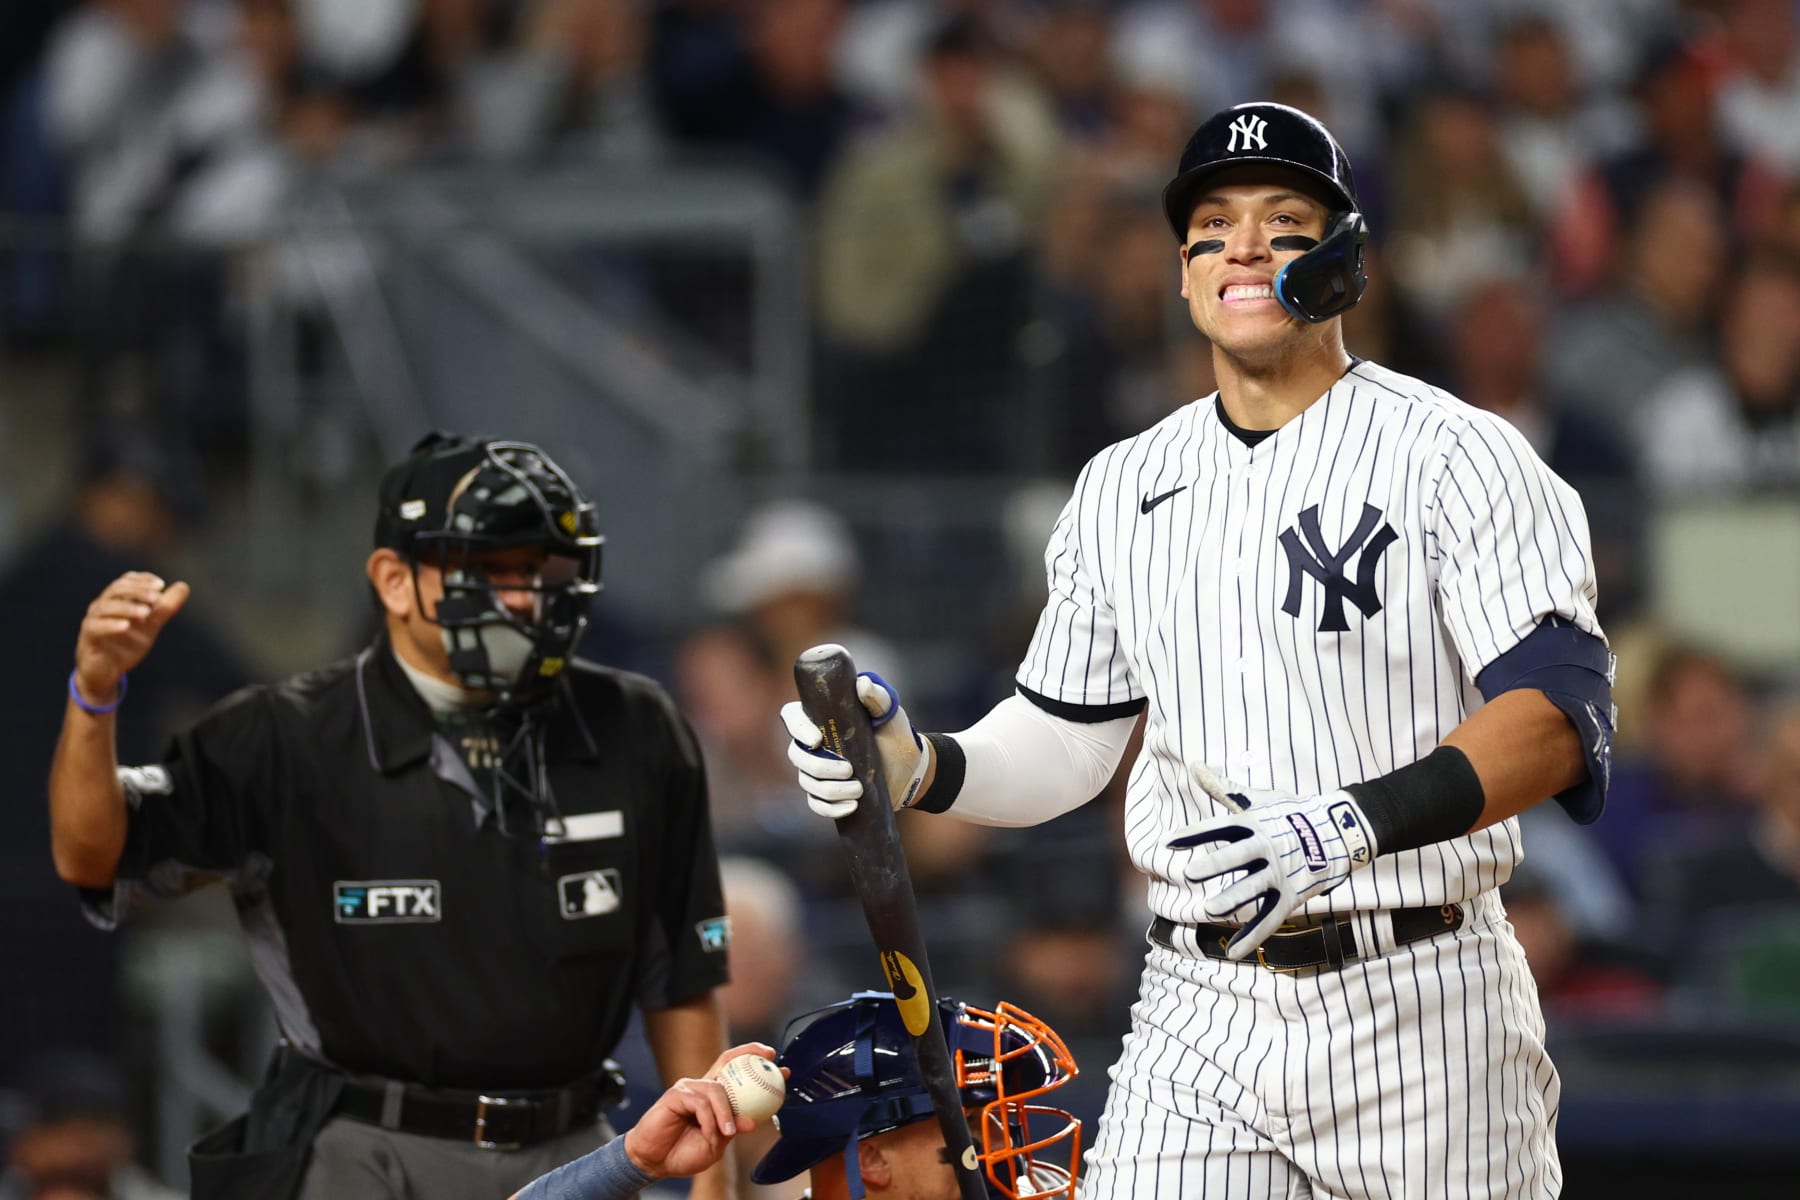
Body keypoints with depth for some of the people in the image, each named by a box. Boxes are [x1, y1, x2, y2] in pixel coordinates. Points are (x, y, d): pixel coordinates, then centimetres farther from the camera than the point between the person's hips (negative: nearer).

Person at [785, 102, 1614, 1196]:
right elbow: (1066, 739, 19)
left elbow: (1560, 712, -15)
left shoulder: (1453, 455, -4)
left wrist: (1357, 823, -30)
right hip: (1203, 1015, 4)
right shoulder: (1123, 490, 13)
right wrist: (920, 768, -2)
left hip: (1424, 1016, -3)